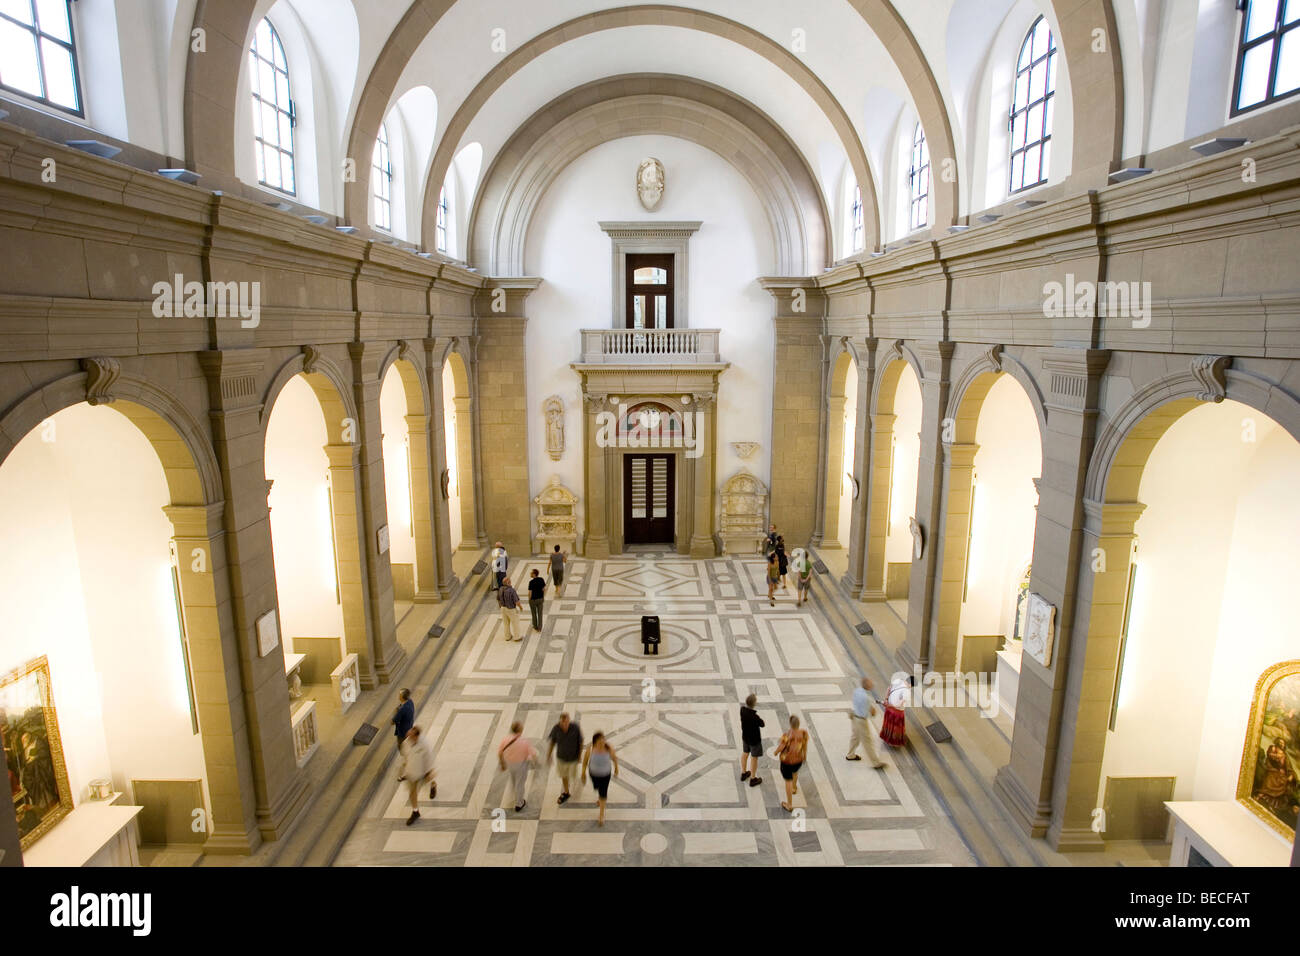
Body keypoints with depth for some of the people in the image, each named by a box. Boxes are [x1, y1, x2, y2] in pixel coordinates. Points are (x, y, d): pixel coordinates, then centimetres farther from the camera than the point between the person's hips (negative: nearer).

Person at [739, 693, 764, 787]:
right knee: (754, 758, 12)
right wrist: (759, 718, -5)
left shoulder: (742, 709, -17)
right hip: (754, 739, -6)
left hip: (745, 736, 6)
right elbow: (762, 724, -18)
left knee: (745, 753, 24)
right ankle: (753, 779, 27)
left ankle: (743, 773, 43)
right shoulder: (754, 716, -36)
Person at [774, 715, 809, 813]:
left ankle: (789, 806, 27)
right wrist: (804, 757, 14)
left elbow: (780, 747, -18)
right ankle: (794, 788, 63)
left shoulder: (787, 735, -32)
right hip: (798, 760, 4)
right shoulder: (804, 733, -21)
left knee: (788, 781, 14)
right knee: (795, 771, 36)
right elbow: (805, 747, -6)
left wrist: (776, 752, 5)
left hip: (786, 761, -4)